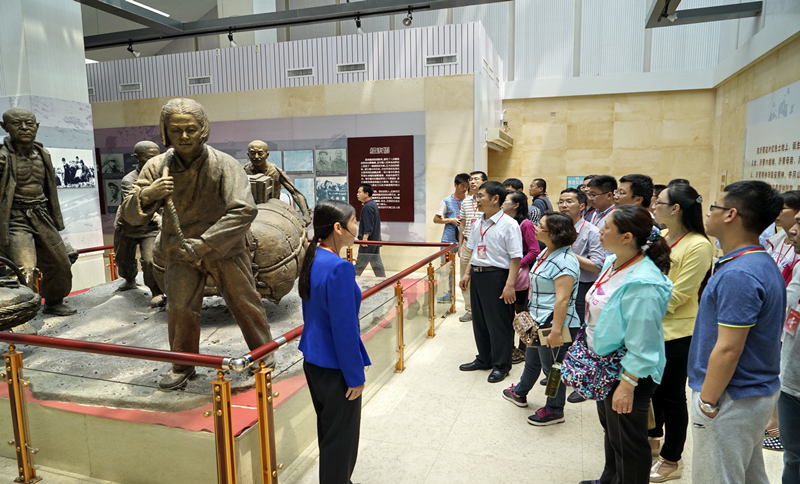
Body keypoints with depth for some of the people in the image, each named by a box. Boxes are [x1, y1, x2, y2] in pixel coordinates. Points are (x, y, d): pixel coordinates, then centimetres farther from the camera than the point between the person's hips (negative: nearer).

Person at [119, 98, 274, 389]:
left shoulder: (224, 165, -19)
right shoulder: (157, 167, -9)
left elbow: (244, 210, -28)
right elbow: (130, 216, -5)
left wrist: (203, 243, -31)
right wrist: (146, 195, -30)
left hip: (225, 249, -2)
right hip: (180, 251, 2)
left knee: (245, 302, 5)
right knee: (180, 308, 2)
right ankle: (183, 365, 24)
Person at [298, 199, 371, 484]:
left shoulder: (313, 259, 2)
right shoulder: (340, 268, -26)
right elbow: (344, 328, -24)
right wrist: (355, 376, -15)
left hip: (313, 360, 9)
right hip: (335, 367, -9)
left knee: (327, 429, 24)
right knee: (342, 436, 9)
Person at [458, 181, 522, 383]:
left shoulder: (508, 224, -14)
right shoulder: (479, 223, 10)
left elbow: (516, 257, -17)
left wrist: (509, 285, -21)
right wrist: (467, 274, 15)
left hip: (496, 276, -8)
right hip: (477, 275, 8)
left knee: (498, 323, 4)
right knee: (479, 320, 17)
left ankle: (501, 365, 21)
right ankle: (484, 359, 35)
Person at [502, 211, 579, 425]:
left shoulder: (564, 261, -25)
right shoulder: (546, 252, 7)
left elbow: (562, 299, -28)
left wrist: (556, 330, -29)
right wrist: (531, 313, 22)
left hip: (555, 324, -10)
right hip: (539, 321, 10)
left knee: (552, 368, 9)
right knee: (532, 360, 27)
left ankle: (555, 410, 30)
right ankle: (520, 393, 49)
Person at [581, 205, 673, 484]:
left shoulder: (642, 283, -29)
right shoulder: (613, 262, 0)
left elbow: (641, 344, -26)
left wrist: (627, 385, -21)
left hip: (628, 373, -9)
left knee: (628, 440, 11)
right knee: (610, 429, 26)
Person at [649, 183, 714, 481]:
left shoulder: (698, 246, -18)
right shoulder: (659, 237, 4)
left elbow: (677, 295, -20)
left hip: (676, 332, -7)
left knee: (671, 395, 7)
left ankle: (671, 460, 25)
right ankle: (653, 437, 44)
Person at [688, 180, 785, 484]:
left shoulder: (738, 275, -25)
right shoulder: (763, 263, 8)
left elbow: (728, 349, -26)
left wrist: (706, 402, -16)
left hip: (731, 399, -10)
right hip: (756, 392, 10)